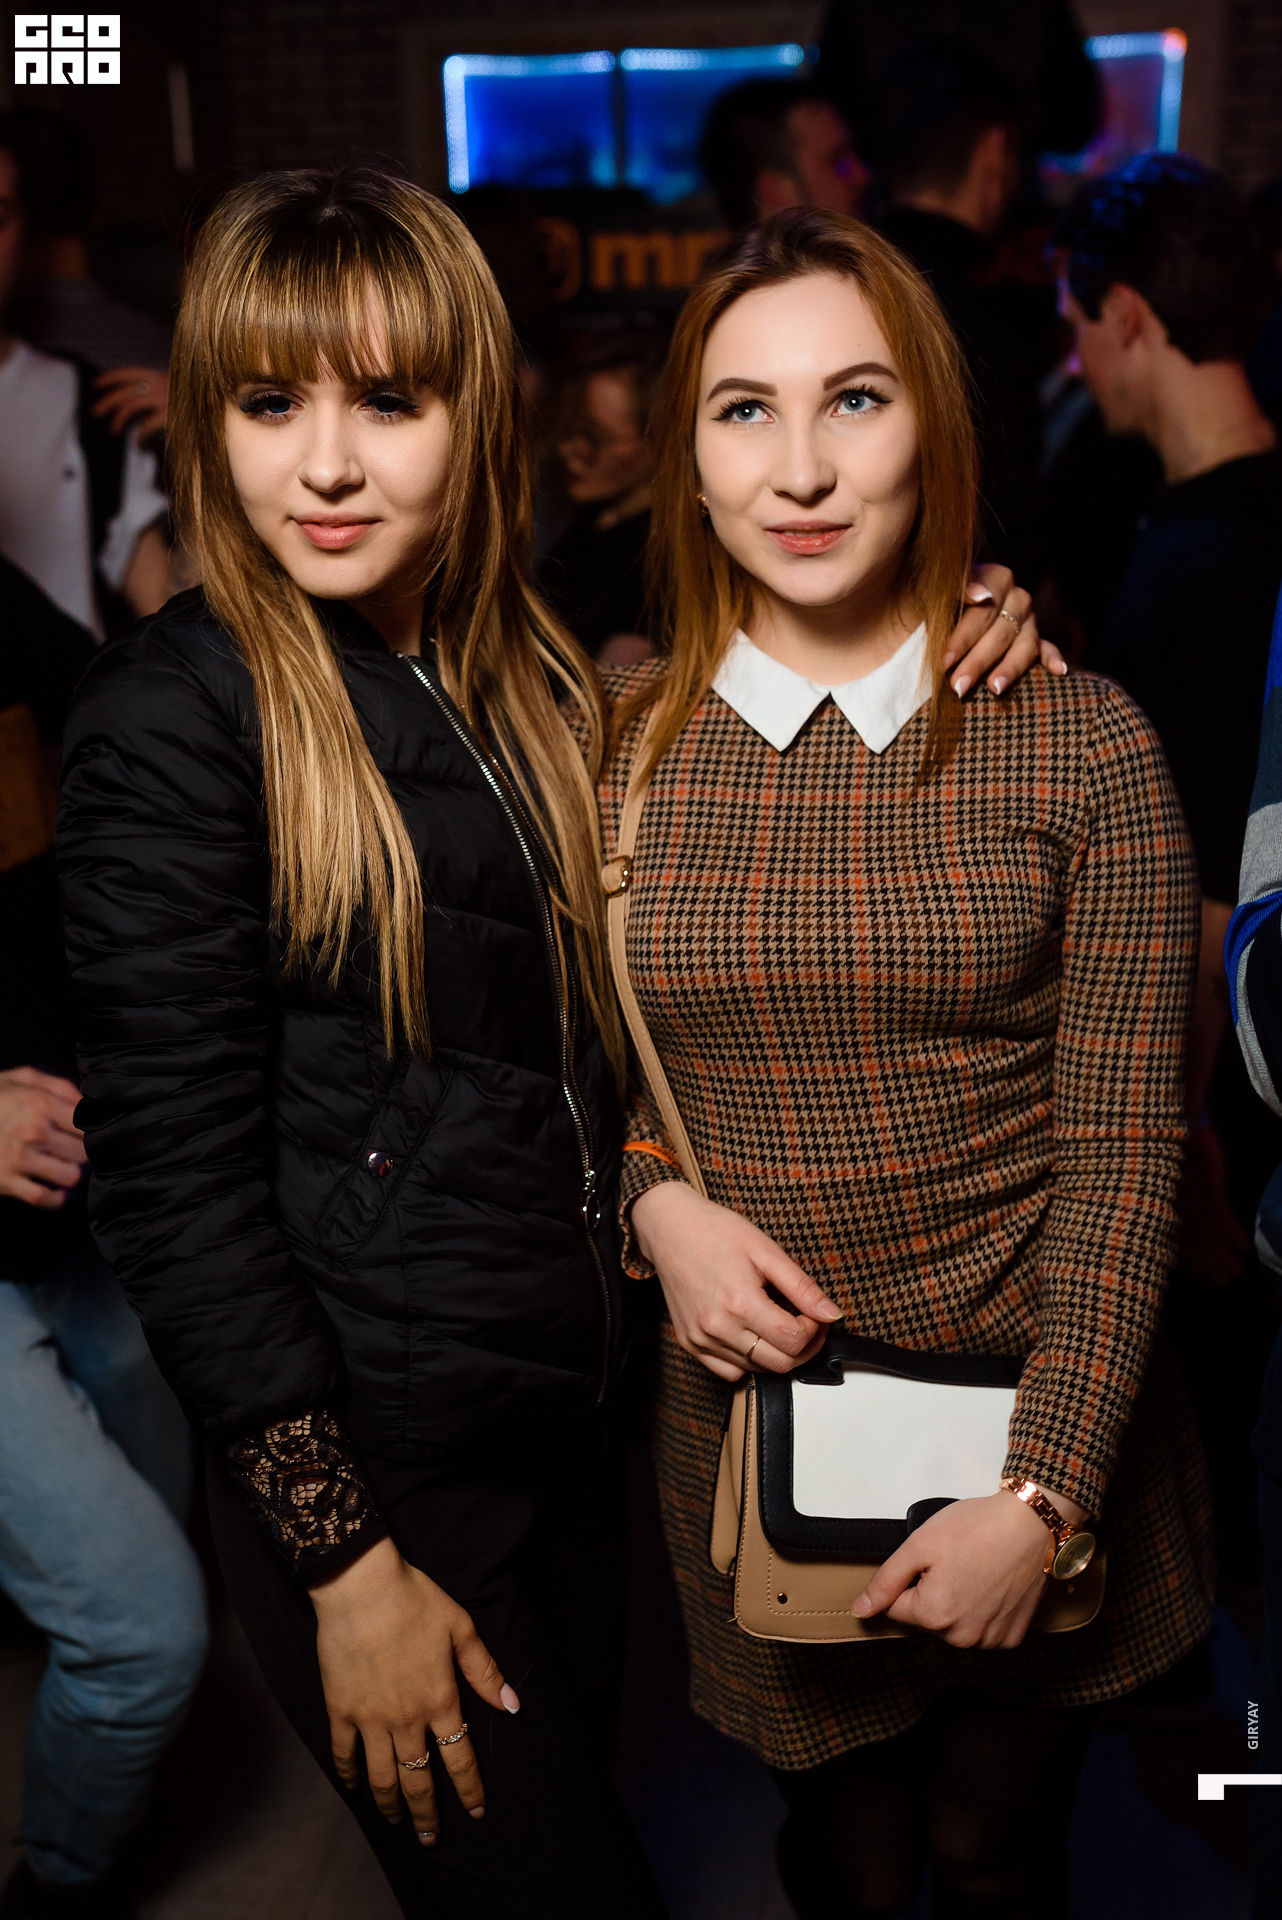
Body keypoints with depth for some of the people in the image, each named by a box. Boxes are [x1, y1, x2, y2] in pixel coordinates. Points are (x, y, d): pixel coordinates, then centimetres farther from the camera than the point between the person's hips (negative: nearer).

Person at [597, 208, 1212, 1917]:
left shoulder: (1083, 748, -10)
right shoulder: (613, 744, -5)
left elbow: (1123, 1155, -9)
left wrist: (1044, 1491, -14)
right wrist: (654, 1196, -11)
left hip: (1035, 1407, -1)